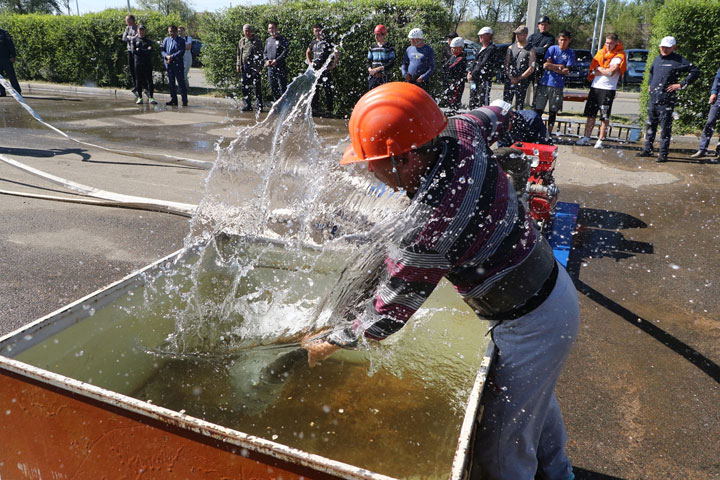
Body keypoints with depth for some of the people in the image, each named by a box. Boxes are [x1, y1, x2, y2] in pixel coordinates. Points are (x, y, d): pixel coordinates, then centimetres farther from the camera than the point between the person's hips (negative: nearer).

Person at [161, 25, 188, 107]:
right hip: (169, 64, 4)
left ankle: (184, 101, -4)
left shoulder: (181, 40, 3)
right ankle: (173, 100, 14)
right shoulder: (166, 40, 16)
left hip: (178, 65, -4)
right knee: (171, 83, 7)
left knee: (181, 83, -5)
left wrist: (172, 56, -15)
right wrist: (167, 56, -11)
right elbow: (162, 50, 10)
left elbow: (181, 51, -8)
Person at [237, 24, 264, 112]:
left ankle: (259, 106, -1)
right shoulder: (241, 41, 16)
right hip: (245, 67, 5)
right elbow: (239, 54, 22)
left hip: (255, 67, -5)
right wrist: (238, 65, 14)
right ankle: (247, 106, 13)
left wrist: (259, 66, -10)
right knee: (245, 86, 5)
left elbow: (260, 54, -2)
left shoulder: (257, 41, 1)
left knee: (257, 86, -6)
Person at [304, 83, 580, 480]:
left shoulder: (429, 229, -35)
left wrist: (327, 345, -9)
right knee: (536, 400, 34)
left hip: (530, 326, -10)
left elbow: (388, 315, -23)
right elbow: (497, 115, 12)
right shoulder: (460, 134, -13)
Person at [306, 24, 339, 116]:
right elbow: (307, 52, 33)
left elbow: (336, 53, -6)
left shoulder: (327, 42, -2)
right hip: (315, 69, 6)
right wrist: (310, 62, 21)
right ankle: (315, 108, 16)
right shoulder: (313, 43, 15)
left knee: (327, 89, -9)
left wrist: (333, 65, -12)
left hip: (325, 69, -6)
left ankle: (329, 110, -5)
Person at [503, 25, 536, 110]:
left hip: (522, 82, -3)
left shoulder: (530, 50, 2)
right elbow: (506, 64, 10)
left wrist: (518, 78, -11)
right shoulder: (511, 48, 14)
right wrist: (510, 77, -6)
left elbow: (531, 69, -4)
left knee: (519, 105, -2)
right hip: (509, 80, 3)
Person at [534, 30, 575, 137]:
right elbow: (545, 65, -4)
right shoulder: (552, 49, 5)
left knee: (553, 111, 6)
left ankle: (549, 133, 15)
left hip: (558, 86, 0)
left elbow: (567, 71, -7)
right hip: (545, 83, 0)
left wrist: (552, 66, -10)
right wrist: (560, 66, -8)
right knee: (538, 109, -1)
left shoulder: (570, 53, 2)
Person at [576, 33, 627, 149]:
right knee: (590, 114, 8)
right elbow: (592, 69, 6)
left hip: (608, 89, -6)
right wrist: (604, 71, -9)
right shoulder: (601, 52, 13)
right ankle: (586, 138, 14)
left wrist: (598, 69, -5)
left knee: (604, 117, -2)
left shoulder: (619, 56, -4)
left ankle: (601, 140, 2)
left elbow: (611, 72, -17)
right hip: (595, 87, 6)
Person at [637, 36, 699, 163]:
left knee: (665, 127, -3)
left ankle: (663, 154, 0)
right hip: (653, 98, 6)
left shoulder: (679, 61, -5)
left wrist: (681, 84, -10)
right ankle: (647, 149, 23)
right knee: (650, 125, 12)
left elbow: (695, 72, -5)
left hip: (667, 100, -6)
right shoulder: (657, 59, 14)